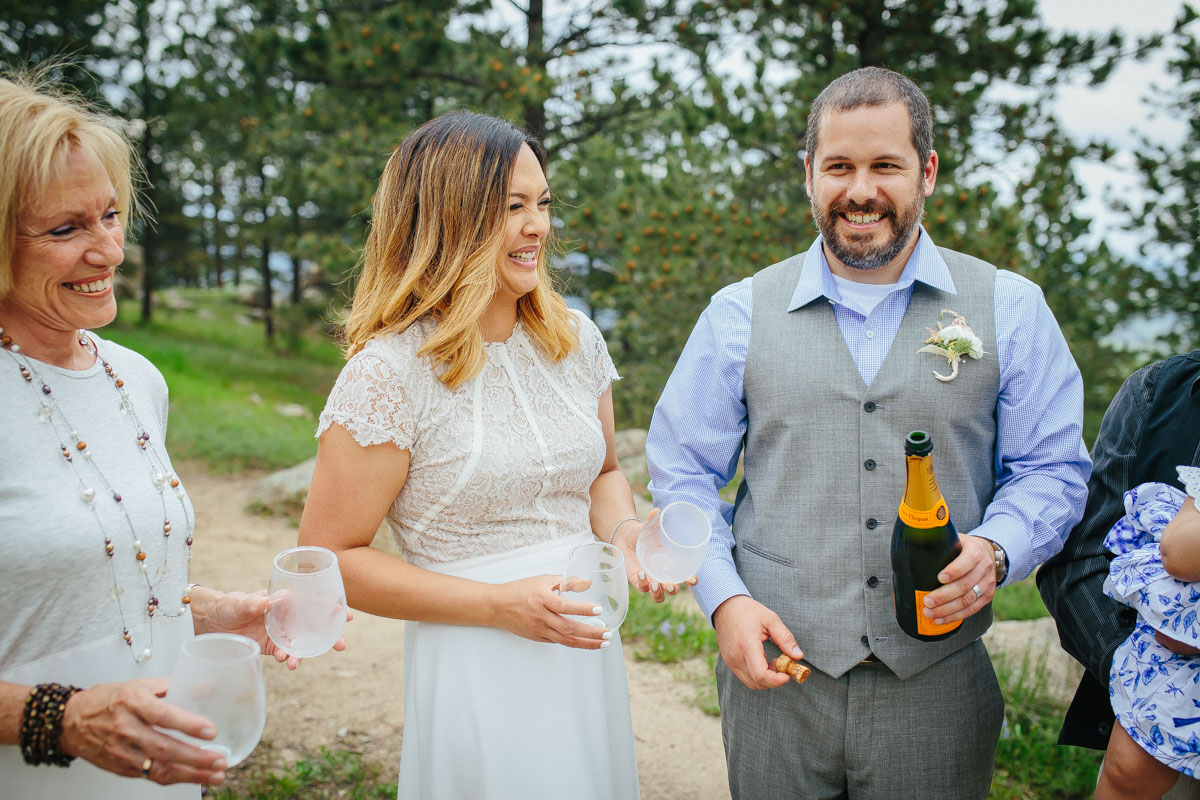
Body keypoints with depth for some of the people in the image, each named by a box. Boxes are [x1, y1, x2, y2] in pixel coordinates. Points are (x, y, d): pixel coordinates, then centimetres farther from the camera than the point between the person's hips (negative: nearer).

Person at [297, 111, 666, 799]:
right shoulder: (389, 372, -17)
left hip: (589, 653, 6)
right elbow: (329, 557, -13)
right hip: (477, 671, -6)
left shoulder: (576, 340, 1)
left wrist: (624, 530, -7)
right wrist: (499, 605, -18)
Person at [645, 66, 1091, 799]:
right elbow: (683, 470, 4)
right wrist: (725, 598, -9)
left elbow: (1052, 469, 4)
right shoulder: (741, 313, 2)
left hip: (938, 683, 0)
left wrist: (996, 549, -16)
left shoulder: (1009, 309, 2)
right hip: (776, 673, 0)